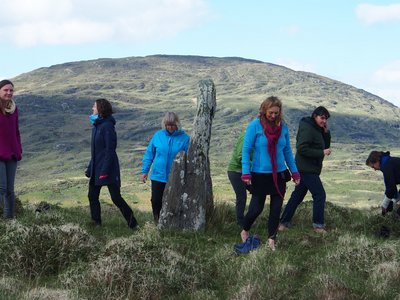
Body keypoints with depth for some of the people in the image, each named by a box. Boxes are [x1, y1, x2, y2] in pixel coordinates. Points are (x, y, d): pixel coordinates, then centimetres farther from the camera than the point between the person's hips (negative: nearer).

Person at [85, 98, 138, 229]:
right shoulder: (96, 125, 12)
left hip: (108, 169, -9)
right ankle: (96, 223, 22)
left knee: (116, 197, -7)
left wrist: (105, 171, -22)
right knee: (92, 196, 11)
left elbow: (110, 150, -20)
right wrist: (90, 168, 19)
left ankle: (133, 224, 0)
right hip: (96, 169, 9)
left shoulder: (107, 126, -16)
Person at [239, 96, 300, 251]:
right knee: (257, 208, 3)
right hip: (260, 174, -4)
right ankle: (245, 231, 29)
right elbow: (246, 150, -9)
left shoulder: (283, 127, 1)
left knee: (276, 208, 5)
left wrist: (294, 172, 9)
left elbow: (287, 151, 10)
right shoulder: (255, 126, -11)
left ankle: (272, 239, 19)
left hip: (279, 174, 4)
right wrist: (246, 173, -16)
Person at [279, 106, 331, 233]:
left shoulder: (317, 129, 14)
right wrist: (322, 153, -20)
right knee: (320, 195, -6)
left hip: (305, 169, 10)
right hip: (307, 169, -10)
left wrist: (326, 131, 0)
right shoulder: (307, 128, -16)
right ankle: (318, 225, 1)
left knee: (297, 195, 12)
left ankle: (284, 223, 17)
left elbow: (326, 145, 15)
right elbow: (302, 149, -24)